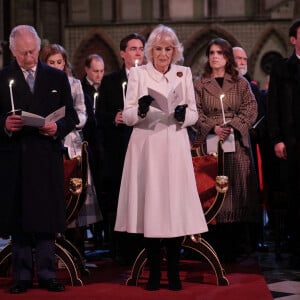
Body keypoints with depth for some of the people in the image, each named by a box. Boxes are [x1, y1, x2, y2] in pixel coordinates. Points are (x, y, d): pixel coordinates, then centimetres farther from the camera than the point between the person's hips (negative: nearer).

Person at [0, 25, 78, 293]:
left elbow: (71, 116, 9)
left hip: (47, 155, 1)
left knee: (47, 218, 1)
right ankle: (22, 276, 10)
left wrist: (58, 128, -10)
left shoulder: (57, 77, 10)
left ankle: (47, 274, 8)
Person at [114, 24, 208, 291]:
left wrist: (183, 115, -14)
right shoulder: (138, 74, 4)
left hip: (174, 148, 1)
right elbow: (127, 117, 0)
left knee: (176, 207, -2)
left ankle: (174, 272, 6)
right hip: (146, 148, -1)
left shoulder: (184, 74, 8)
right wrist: (140, 109, -20)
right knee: (150, 207, -1)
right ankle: (154, 272, 8)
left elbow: (194, 114, 8)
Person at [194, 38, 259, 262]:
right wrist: (212, 128, -14)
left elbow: (250, 109, 2)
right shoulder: (199, 84, 10)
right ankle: (216, 249, -1)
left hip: (236, 144, 1)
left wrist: (233, 126, -13)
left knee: (237, 190, -2)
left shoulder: (241, 83, 11)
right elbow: (196, 113, 2)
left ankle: (236, 247, 3)